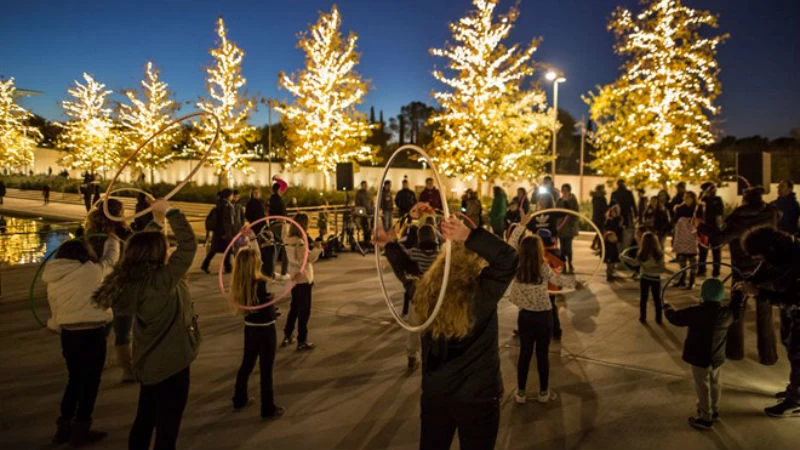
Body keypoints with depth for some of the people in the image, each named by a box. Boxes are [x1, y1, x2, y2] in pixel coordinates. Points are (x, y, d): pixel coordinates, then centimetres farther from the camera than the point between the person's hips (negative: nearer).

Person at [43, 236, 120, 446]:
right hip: (92, 333, -5)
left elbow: (55, 314, 10)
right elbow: (111, 258, 13)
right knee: (90, 380, 9)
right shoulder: (92, 270, -7)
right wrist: (113, 239, 31)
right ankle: (80, 430, 18)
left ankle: (64, 427, 29)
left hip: (68, 334, 6)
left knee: (75, 379, 21)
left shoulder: (52, 282, 8)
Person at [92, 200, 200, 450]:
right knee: (167, 429, 7)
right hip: (170, 365, -8)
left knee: (144, 421, 24)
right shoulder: (164, 281, -27)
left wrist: (157, 222, 12)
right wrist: (170, 212, -16)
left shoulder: (132, 280, -6)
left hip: (148, 364, 8)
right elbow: (189, 243, -26)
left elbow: (144, 245, 12)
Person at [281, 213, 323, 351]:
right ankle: (302, 341, 8)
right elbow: (309, 258, -21)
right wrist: (317, 249, -10)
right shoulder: (300, 242, -22)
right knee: (304, 310, 1)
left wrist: (311, 247, 8)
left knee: (294, 307, 21)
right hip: (303, 279, -8)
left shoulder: (288, 240, 5)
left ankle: (287, 336, 28)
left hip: (294, 278, 9)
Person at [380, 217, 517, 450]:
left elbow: (407, 268, 9)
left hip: (434, 391, 4)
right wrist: (470, 236, -40)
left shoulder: (427, 288, -11)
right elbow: (509, 259, -30)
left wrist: (389, 245, 21)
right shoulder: (481, 291, -25)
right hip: (477, 396, -4)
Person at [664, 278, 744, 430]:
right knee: (715, 384, 24)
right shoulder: (727, 314, -9)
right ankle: (714, 410, 43)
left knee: (703, 387, 6)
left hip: (700, 359, -6)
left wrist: (667, 309, 7)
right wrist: (738, 296, 30)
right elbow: (737, 312, 14)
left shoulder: (696, 312, -25)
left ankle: (705, 418, 17)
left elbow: (676, 318, -15)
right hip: (718, 358, 6)